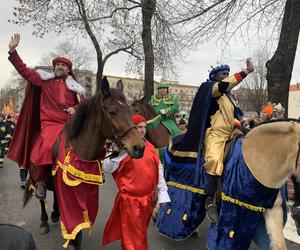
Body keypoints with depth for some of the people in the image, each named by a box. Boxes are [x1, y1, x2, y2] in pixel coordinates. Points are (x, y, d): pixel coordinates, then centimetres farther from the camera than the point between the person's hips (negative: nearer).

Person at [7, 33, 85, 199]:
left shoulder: (74, 87, 17)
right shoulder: (44, 80, 13)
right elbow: (24, 70, 9)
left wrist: (75, 109, 1)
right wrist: (12, 51, 0)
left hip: (70, 124, 3)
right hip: (50, 123, -3)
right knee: (48, 146, -29)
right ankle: (39, 180, -6)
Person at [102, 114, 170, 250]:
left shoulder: (150, 147, 2)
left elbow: (158, 170, 6)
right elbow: (107, 169, -14)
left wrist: (162, 193, 5)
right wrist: (115, 153, -29)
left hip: (147, 198, 5)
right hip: (130, 198, -5)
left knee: (142, 230, 26)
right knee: (132, 235, 8)